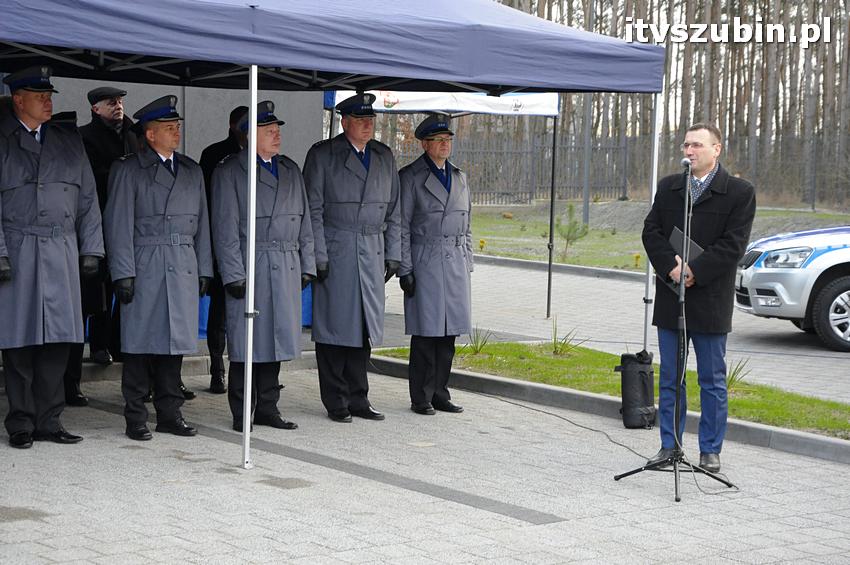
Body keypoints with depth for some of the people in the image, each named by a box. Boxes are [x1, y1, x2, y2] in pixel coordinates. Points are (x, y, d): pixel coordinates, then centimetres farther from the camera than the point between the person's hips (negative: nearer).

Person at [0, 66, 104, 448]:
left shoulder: (69, 141, 15)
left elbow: (88, 199, 15)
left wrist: (90, 250, 9)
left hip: (62, 254, 4)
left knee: (57, 340, 3)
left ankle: (48, 421, 10)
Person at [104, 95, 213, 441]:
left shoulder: (192, 171, 16)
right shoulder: (128, 170, 1)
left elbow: (202, 224, 17)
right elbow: (119, 224, -4)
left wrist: (204, 270, 11)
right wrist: (123, 273, -10)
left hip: (183, 268, 5)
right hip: (145, 267, -5)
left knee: (174, 340, 7)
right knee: (141, 342, -2)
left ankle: (169, 413, 14)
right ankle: (135, 418, 4)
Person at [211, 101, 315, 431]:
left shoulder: (291, 171, 17)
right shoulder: (230, 172, -1)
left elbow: (304, 221, 18)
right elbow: (225, 228, -6)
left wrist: (307, 265, 11)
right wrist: (233, 274, -12)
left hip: (286, 270, 5)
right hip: (250, 267, -5)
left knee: (275, 340, 9)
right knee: (247, 343, -3)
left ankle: (267, 409, 18)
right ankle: (241, 414, 5)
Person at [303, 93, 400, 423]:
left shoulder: (384, 157, 13)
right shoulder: (322, 155, -1)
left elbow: (393, 210, 16)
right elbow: (313, 209, -5)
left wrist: (393, 254, 11)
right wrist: (318, 256, -11)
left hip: (372, 254, 5)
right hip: (335, 252, -5)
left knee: (364, 327, 7)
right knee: (335, 326, -2)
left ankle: (358, 400, 14)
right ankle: (336, 403, 5)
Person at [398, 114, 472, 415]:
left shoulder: (459, 177, 15)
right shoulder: (410, 177, -2)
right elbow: (402, 227, -4)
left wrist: (467, 264, 13)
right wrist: (404, 270, -9)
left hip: (455, 264, 5)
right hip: (425, 263, -5)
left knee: (448, 333, 6)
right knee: (425, 333, -4)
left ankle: (440, 394, 14)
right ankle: (421, 398, 3)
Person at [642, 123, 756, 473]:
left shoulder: (739, 192, -4)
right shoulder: (668, 187, 10)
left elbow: (733, 244, -11)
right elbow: (651, 231, 4)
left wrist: (694, 272, -17)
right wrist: (671, 267, -13)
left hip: (710, 299, -4)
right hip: (670, 299, 4)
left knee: (712, 381, 4)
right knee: (670, 378, 10)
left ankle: (710, 451, 12)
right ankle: (669, 445, 19)